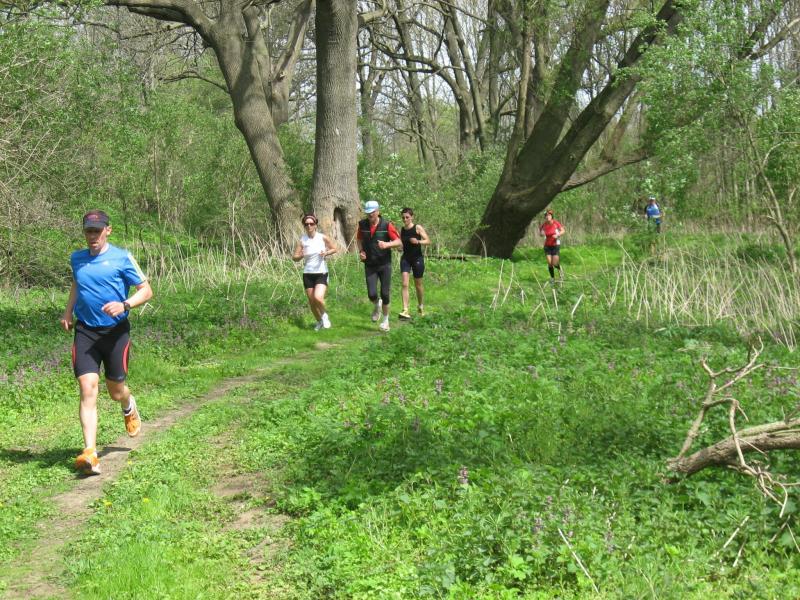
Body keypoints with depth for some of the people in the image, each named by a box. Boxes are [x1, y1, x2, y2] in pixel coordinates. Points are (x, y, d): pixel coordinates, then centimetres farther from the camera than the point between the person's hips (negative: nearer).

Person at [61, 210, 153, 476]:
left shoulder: (122, 258, -5)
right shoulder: (76, 259, 8)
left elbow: (146, 290, -3)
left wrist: (124, 305, -20)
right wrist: (68, 311, 17)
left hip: (115, 331, -2)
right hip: (85, 331, 2)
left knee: (115, 391, 9)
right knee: (87, 388, -14)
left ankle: (129, 407, 49)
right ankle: (90, 454, -19)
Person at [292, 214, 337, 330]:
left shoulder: (322, 237, -7)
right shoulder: (302, 240, -3)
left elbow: (334, 249, 6)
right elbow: (294, 257, 2)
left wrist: (326, 253, -14)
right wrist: (301, 256, -20)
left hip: (321, 273, -2)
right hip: (308, 274, 3)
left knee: (318, 297, -22)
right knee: (311, 301, 8)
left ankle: (324, 315, 10)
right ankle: (319, 322, 34)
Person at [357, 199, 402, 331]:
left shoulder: (387, 225, -11)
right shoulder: (362, 224, -2)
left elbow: (399, 242, -12)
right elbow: (359, 238, 17)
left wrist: (387, 244, -31)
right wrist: (360, 251, -1)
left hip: (385, 265, -2)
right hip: (370, 265, 2)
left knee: (385, 294, 1)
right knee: (372, 294, -8)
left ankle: (385, 319, 24)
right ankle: (377, 305, 29)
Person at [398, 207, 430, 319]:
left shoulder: (418, 228, -6)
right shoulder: (401, 230, 4)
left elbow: (428, 241, -10)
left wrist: (418, 242, -27)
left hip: (417, 258, -2)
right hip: (405, 258, 2)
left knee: (418, 285, 11)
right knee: (404, 284, -13)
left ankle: (420, 305, 36)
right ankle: (405, 311, -18)